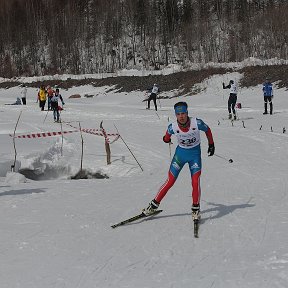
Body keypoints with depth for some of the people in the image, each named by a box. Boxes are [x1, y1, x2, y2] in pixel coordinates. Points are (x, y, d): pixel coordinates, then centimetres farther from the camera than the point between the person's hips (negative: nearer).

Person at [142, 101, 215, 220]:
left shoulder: (197, 123, -24)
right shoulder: (173, 127, -20)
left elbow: (207, 130, -1)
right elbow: (167, 136, 6)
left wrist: (211, 145, 5)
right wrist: (166, 139, -9)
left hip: (195, 153, -1)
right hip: (180, 152, 1)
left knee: (195, 182, -12)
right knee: (170, 181, 0)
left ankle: (196, 209, 7)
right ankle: (154, 205, 14)